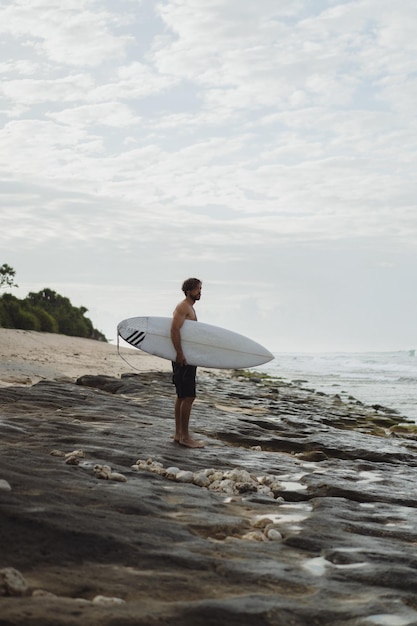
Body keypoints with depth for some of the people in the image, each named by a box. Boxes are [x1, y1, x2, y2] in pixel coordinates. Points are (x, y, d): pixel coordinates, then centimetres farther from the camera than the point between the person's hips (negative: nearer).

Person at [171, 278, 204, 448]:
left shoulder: (190, 308, 19)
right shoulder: (183, 307, -13)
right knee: (188, 397, -9)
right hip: (183, 358, -11)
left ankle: (178, 433, 19)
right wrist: (180, 354, -27)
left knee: (182, 396, 13)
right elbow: (174, 330, -24)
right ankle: (185, 436, -6)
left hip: (187, 358, 11)